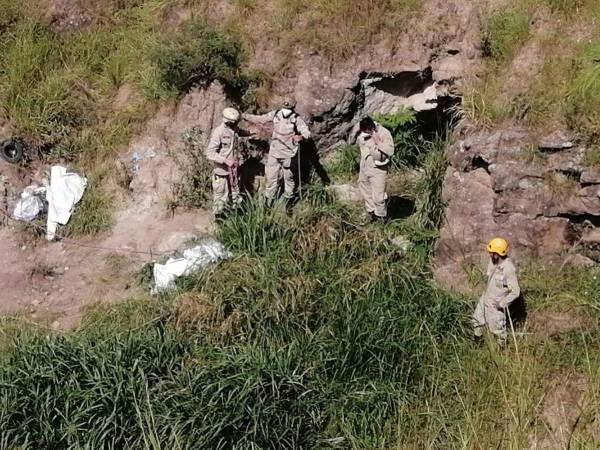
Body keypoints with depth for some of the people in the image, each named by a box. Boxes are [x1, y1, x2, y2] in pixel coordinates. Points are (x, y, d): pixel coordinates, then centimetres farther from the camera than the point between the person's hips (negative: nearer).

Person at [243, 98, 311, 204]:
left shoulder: (296, 119, -13)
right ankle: (269, 198, 24)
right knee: (271, 175, 8)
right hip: (274, 151, 3)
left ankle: (288, 198, 30)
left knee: (288, 176, 11)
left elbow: (306, 132, -21)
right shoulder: (276, 114, -3)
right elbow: (261, 119, 7)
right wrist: (246, 117, 2)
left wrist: (301, 137, -43)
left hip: (288, 153, -3)